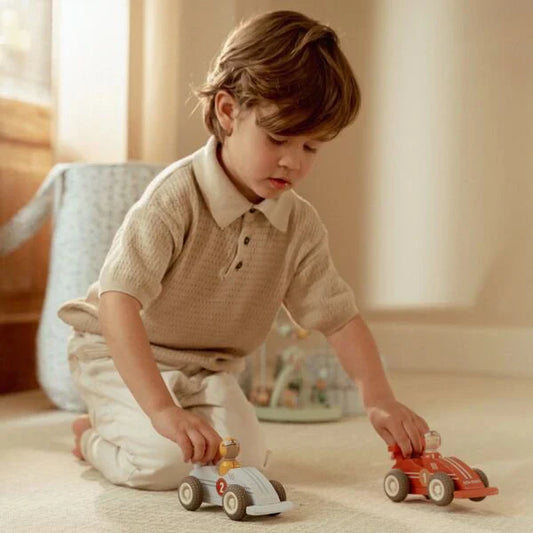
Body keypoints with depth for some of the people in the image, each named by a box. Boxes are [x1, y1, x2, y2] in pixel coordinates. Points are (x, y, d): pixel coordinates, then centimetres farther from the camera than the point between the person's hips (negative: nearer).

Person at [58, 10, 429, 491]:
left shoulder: (300, 225, -8)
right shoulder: (177, 197, -28)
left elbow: (338, 314, -5)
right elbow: (118, 300, -37)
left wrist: (379, 398, -20)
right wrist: (161, 409, -46)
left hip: (209, 368, 6)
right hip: (119, 352, -6)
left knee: (245, 461, -12)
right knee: (166, 462, -26)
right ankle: (92, 435, 9)